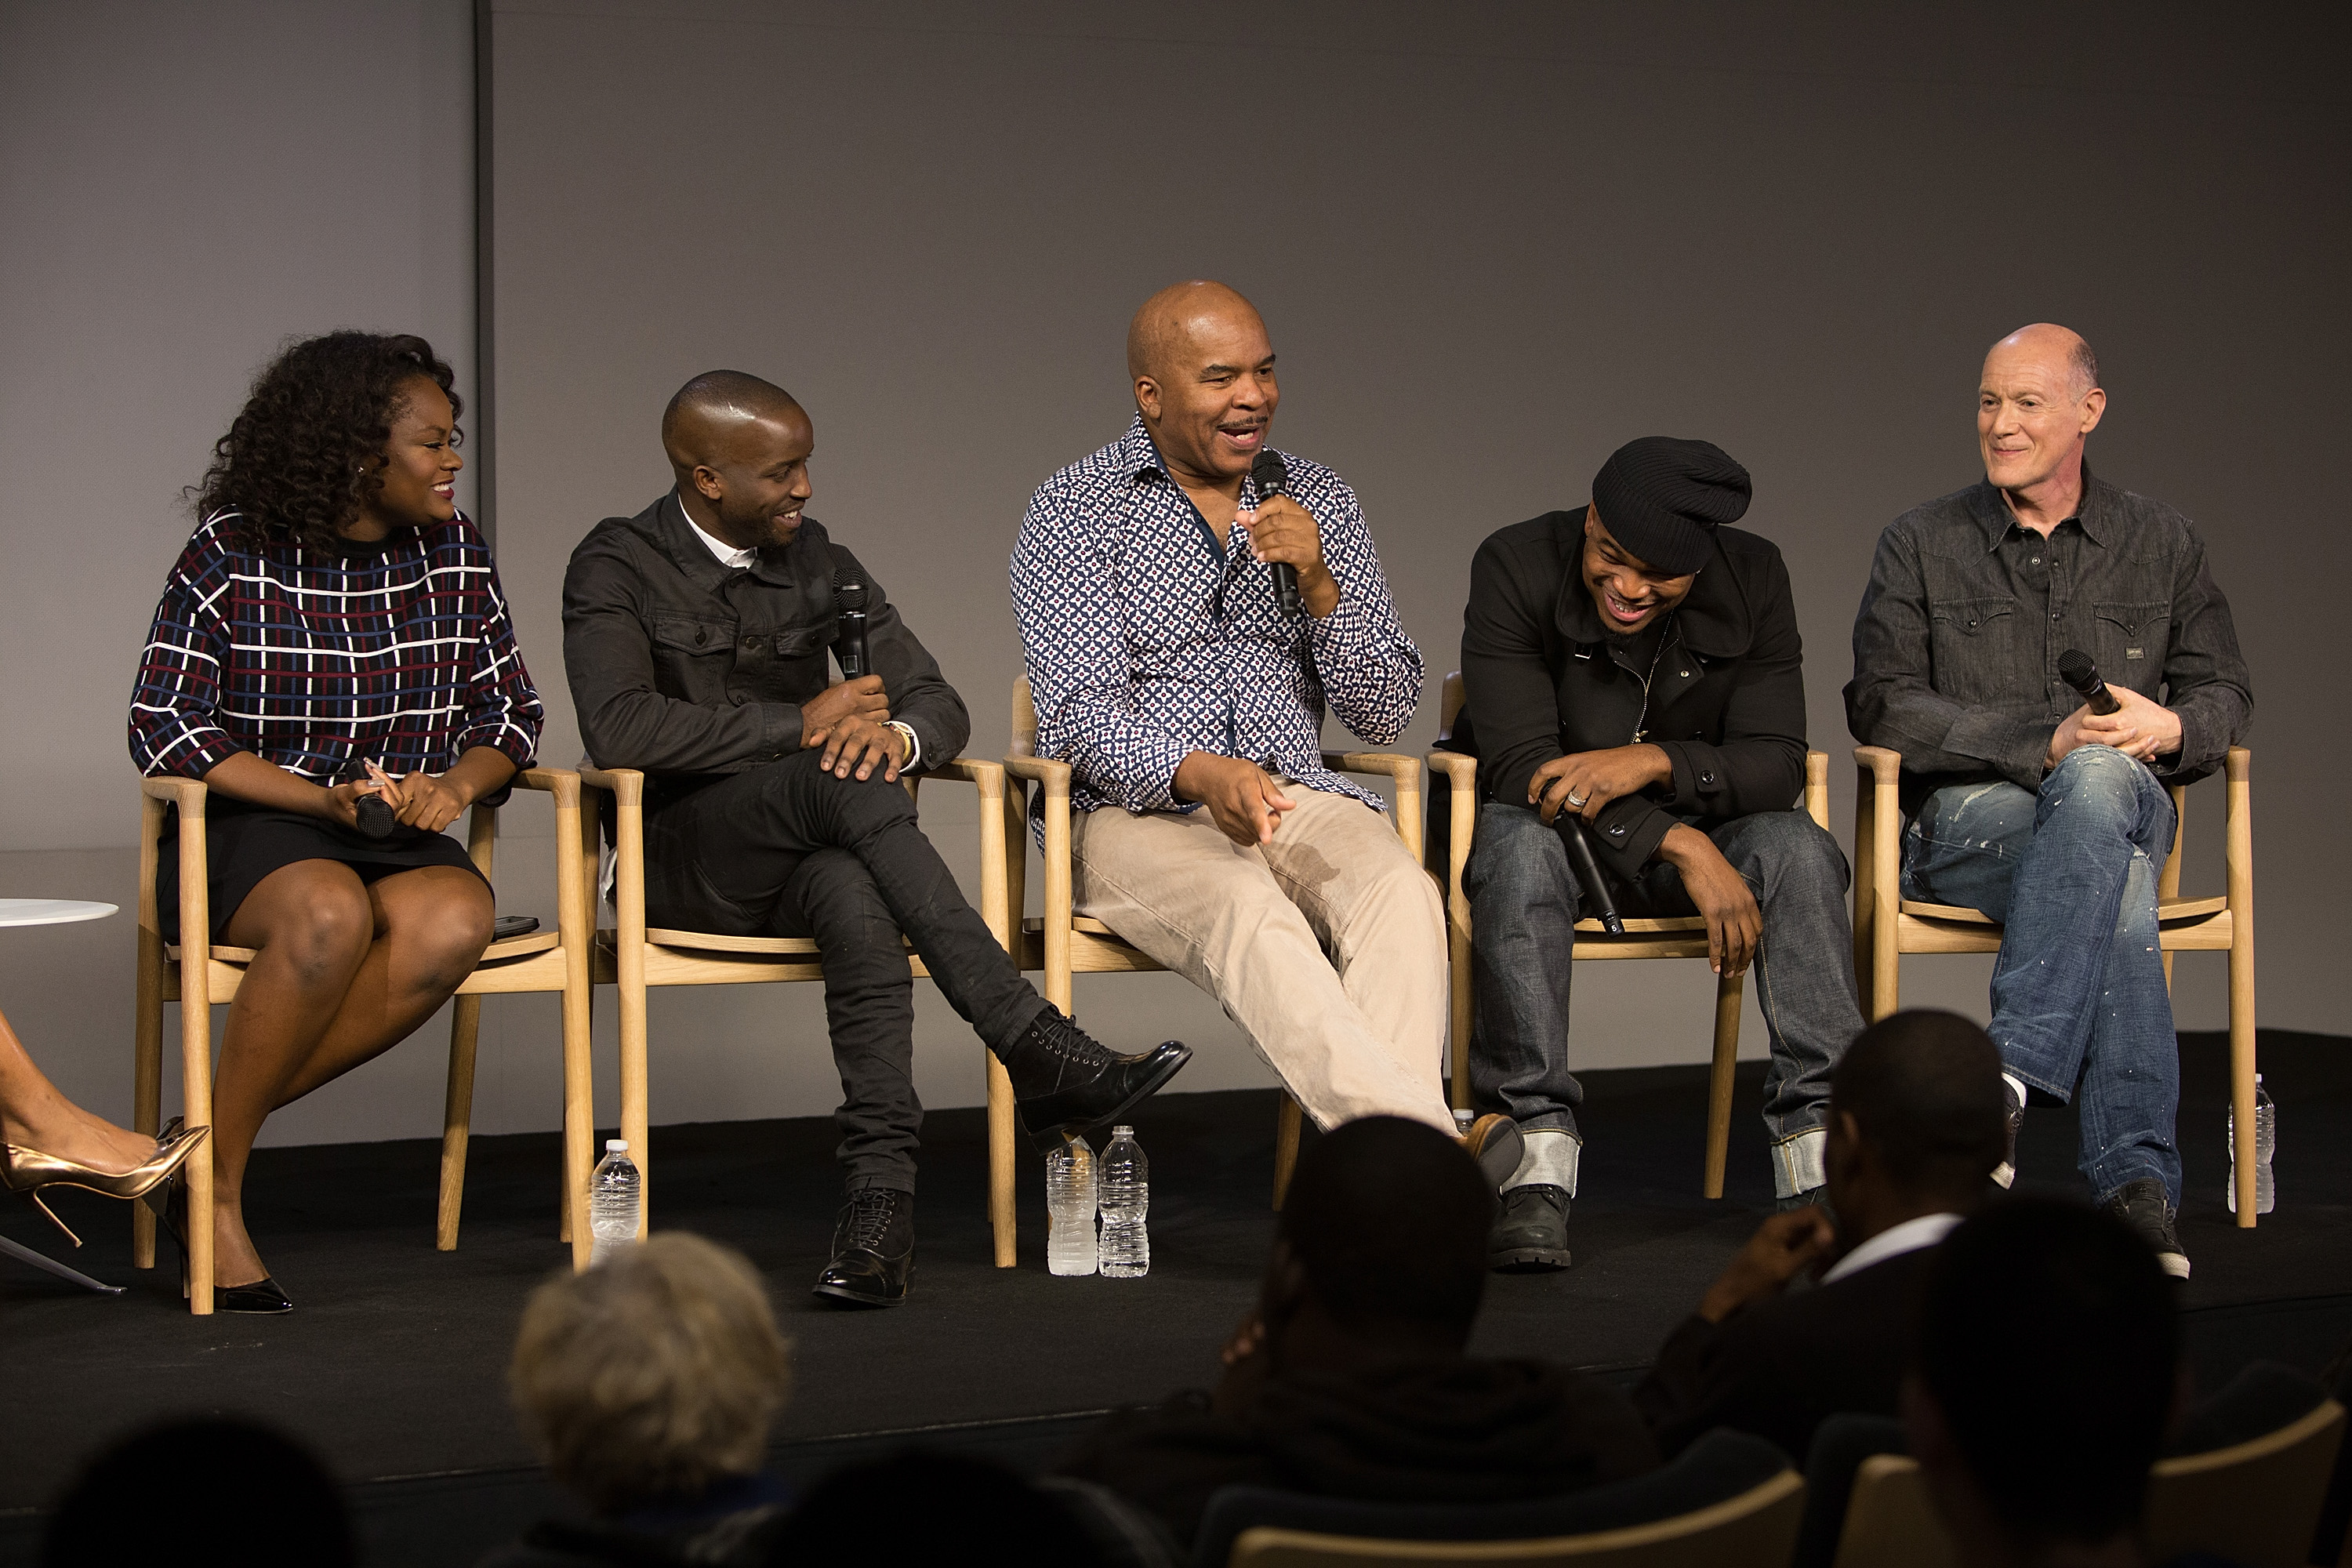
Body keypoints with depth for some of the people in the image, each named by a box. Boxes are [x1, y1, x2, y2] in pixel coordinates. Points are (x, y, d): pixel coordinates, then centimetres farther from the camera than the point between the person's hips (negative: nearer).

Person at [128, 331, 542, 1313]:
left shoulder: (455, 553, 8)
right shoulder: (231, 557, -6)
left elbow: (510, 709, 11)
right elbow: (163, 727, -9)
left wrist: (454, 786, -12)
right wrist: (324, 797, -19)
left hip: (400, 838, 4)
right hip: (246, 830, -4)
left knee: (457, 922, -32)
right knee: (331, 915, -39)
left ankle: (225, 1122, -21)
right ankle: (215, 1182, -21)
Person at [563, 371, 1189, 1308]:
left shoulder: (818, 564, 13)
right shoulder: (618, 568, -3)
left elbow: (940, 704, 8)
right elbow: (618, 729, -20)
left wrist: (896, 732, -18)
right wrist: (803, 723, -17)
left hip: (814, 855, 4)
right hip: (684, 863, -4)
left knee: (853, 891, -36)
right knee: (843, 782, -34)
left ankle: (880, 1190, -47)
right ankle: (1037, 1053, -39)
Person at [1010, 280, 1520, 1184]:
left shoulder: (1316, 502, 12)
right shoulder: (1072, 514, 1)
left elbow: (1385, 715, 8)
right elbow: (1079, 716, -10)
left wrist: (1319, 586, -10)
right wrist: (1199, 773, -30)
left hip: (1296, 796, 4)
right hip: (1134, 812, -3)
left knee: (1400, 894, -30)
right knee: (1250, 913, -36)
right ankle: (1427, 1144, -54)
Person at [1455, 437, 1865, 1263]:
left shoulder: (1752, 576, -10)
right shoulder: (1516, 566, -18)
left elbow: (1776, 765, -14)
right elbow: (1519, 762, -25)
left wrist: (1652, 762, -34)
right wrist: (1682, 847, -35)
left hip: (1691, 823, 3)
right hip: (1550, 821, -2)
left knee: (1798, 849, -28)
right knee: (1520, 846, -37)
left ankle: (1818, 1149, -29)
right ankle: (1537, 1163, -38)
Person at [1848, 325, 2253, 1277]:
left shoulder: (2161, 544, 15)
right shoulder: (1920, 545, 8)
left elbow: (2226, 694, 15)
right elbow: (1882, 707, -4)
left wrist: (2170, 727, -11)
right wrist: (2049, 741, -16)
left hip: (2125, 798, 2)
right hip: (1963, 821, -1)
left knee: (2101, 778, -39)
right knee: (2119, 888, -36)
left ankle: (2012, 1077, -44)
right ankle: (2137, 1179, -40)